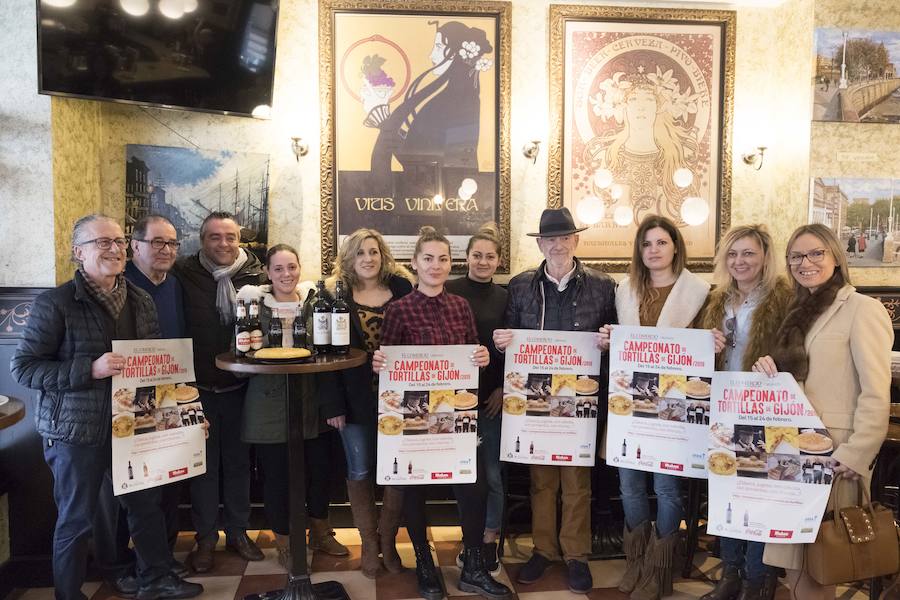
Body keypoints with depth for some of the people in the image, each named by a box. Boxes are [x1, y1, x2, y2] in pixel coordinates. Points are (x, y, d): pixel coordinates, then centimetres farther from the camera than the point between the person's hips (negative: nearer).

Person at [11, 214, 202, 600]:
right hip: (76, 429, -5)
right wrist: (90, 369, -24)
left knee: (146, 502, 16)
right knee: (76, 518, 9)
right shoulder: (55, 304, -12)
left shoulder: (141, 300, 5)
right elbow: (22, 367, -13)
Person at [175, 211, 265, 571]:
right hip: (198, 387, -1)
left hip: (239, 386, 2)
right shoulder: (184, 274, -7)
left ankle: (238, 531, 30)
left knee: (238, 460, 13)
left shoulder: (255, 274, -2)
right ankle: (205, 537, 26)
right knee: (204, 463, 10)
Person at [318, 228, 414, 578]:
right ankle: (369, 544, 25)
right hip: (355, 398, 0)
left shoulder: (403, 288, 2)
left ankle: (388, 542, 24)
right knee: (360, 471, 8)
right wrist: (333, 402, -8)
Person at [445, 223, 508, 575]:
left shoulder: (506, 297, 4)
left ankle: (489, 543, 24)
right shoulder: (449, 292, -1)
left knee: (493, 473, 6)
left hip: (493, 397, 1)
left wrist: (504, 388, -3)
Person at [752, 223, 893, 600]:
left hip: (832, 455, -7)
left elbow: (876, 395, -14)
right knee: (796, 561, 10)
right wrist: (769, 370, -1)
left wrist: (855, 456, -19)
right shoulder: (800, 313, 16)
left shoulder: (862, 309, -8)